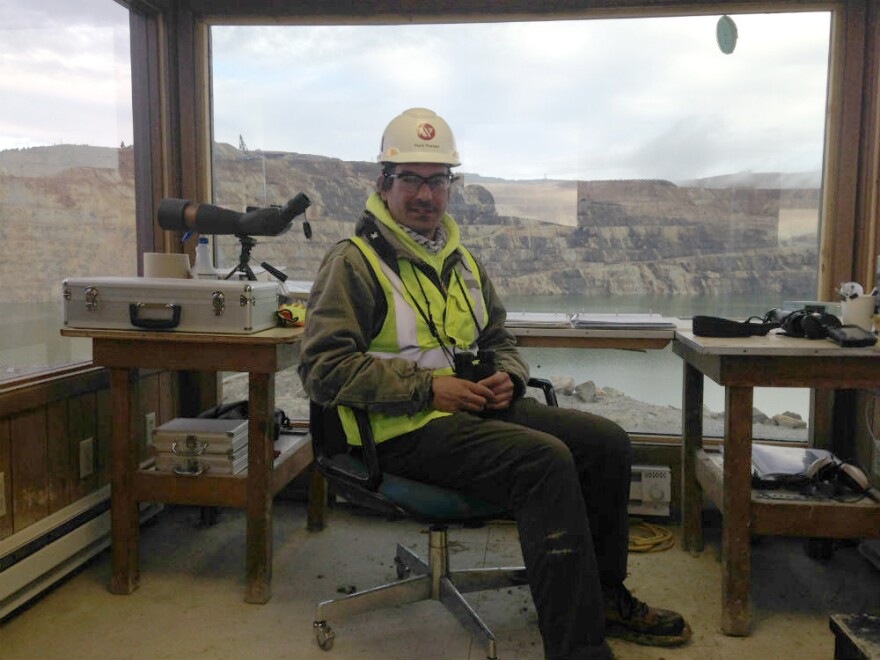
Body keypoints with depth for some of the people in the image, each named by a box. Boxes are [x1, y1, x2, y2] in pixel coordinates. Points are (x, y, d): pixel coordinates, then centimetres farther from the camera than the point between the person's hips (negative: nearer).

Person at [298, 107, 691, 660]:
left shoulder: (460, 260, 18)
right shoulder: (354, 262, -5)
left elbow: (500, 339, 26)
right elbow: (325, 367, -14)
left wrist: (507, 376, 1)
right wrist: (429, 388, -19)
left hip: (476, 408, 8)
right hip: (406, 429, -7)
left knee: (607, 442, -3)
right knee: (545, 460, -29)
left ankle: (603, 597, 18)